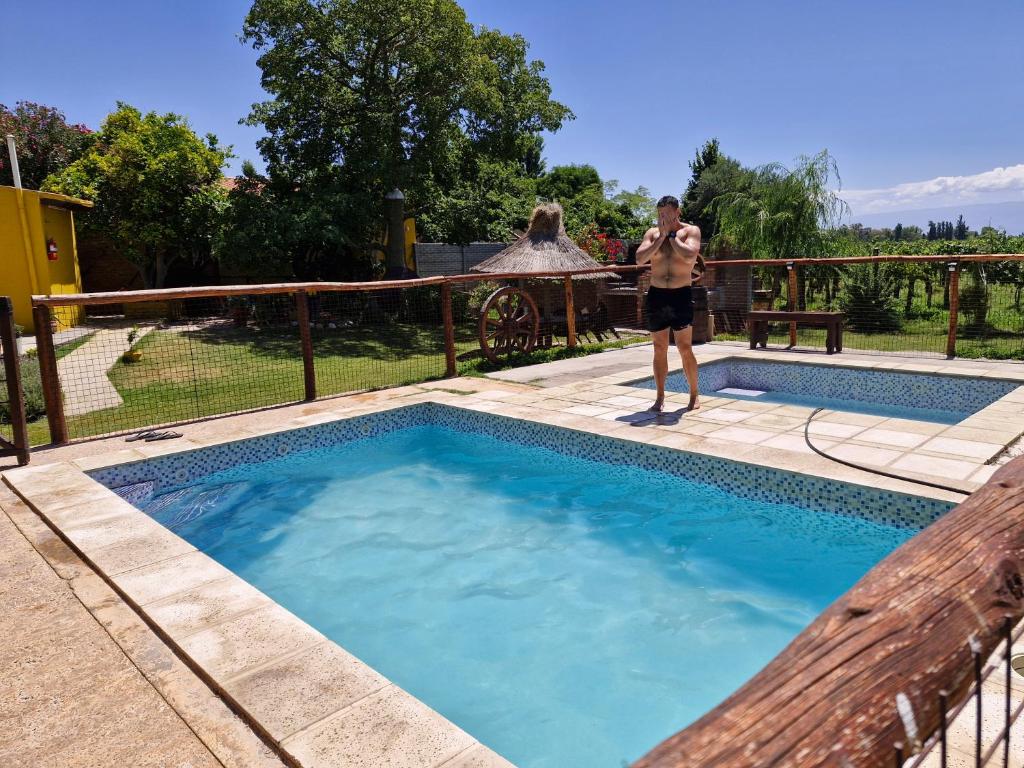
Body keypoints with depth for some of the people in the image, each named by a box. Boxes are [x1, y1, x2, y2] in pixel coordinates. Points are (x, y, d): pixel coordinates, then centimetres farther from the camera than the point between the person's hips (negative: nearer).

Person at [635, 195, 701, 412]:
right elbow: (640, 258, -9)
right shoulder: (652, 233, 7)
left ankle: (694, 394, 12)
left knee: (685, 349, -3)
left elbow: (689, 256, -19)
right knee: (659, 350, 7)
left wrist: (671, 234, -12)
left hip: (681, 295, -3)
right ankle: (660, 398, 14)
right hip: (656, 295, 3)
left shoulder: (691, 231, 0)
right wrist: (661, 236, -11)